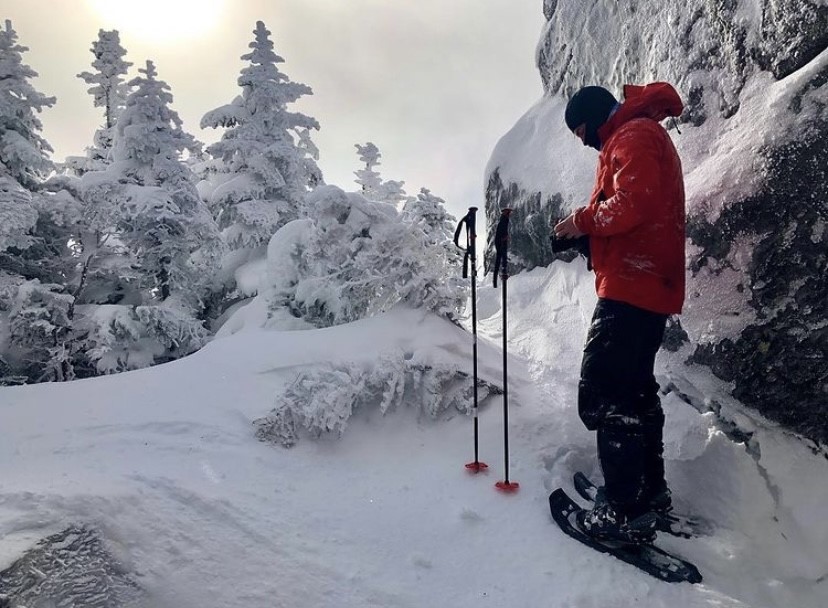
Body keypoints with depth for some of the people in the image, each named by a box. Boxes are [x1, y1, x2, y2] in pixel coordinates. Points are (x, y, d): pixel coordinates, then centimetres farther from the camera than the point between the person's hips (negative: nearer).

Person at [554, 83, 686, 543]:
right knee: (635, 388, 18)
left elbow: (633, 203, -22)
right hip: (650, 286, 11)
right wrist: (589, 234, 11)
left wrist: (583, 220, -8)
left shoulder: (632, 135, -7)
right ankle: (651, 491, 29)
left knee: (603, 394, -11)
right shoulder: (644, 135, 25)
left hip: (632, 286, -11)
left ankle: (627, 512, -6)